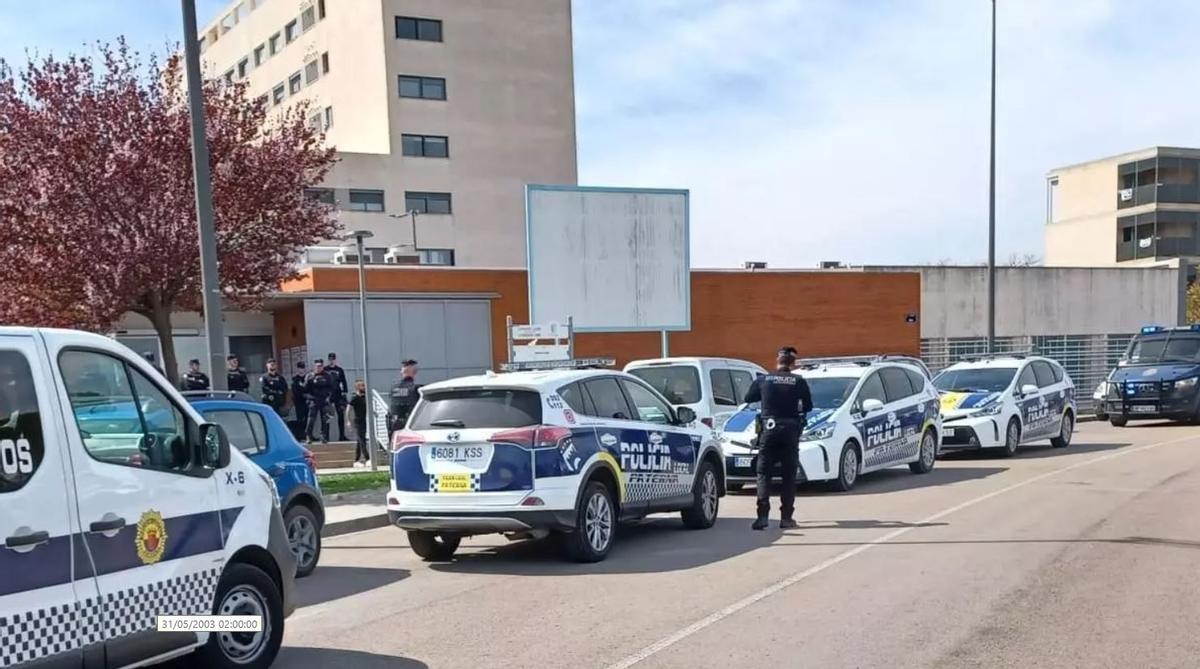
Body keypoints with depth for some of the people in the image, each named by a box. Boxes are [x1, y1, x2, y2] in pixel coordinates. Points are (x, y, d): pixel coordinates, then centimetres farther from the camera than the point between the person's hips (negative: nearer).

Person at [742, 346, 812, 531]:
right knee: (789, 475, 8)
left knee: (763, 474, 5)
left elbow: (748, 398, 13)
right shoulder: (799, 381, -2)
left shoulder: (763, 380, 1)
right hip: (790, 430, 0)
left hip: (768, 430, 0)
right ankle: (786, 517, 5)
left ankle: (762, 515, -8)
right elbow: (808, 406, 5)